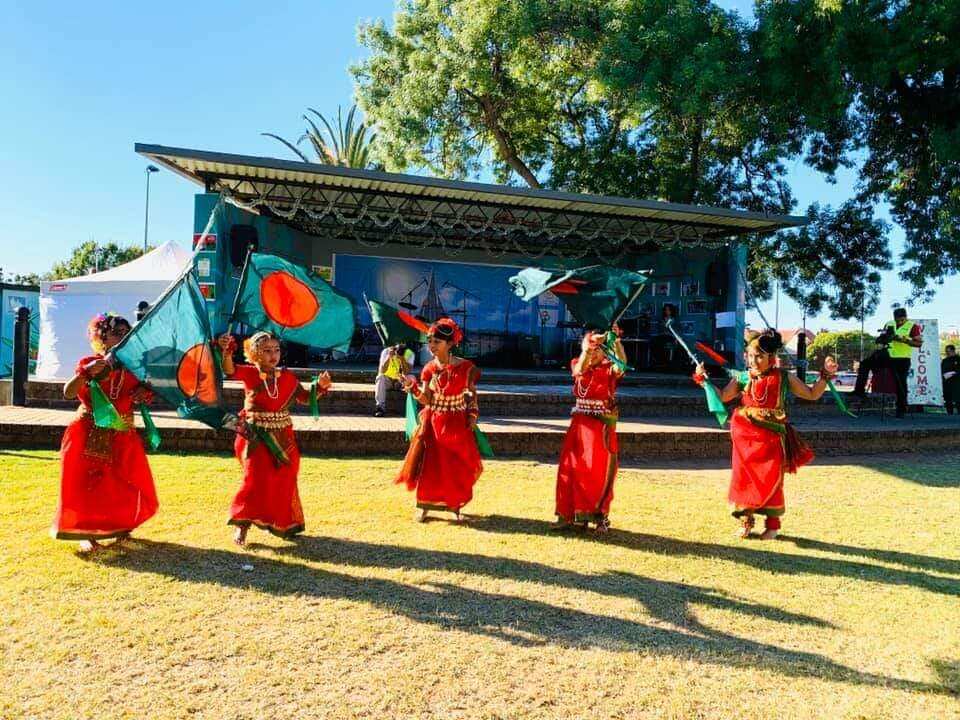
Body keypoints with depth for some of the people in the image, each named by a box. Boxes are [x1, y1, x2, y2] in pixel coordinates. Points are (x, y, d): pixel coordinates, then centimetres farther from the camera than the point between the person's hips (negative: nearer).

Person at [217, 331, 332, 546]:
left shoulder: (288, 377, 3)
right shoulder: (249, 373, -6)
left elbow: (305, 398, 8)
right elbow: (229, 370, -25)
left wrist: (320, 387, -9)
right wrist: (226, 351, -45)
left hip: (282, 438, 4)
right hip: (255, 438, -3)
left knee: (283, 481, 9)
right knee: (256, 478, -15)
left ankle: (281, 524, 29)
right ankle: (242, 525, -3)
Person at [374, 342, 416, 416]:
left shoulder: (409, 354, -17)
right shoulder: (386, 351, -17)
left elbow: (406, 373, -27)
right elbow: (381, 371, -27)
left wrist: (402, 358, -36)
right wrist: (389, 357, -36)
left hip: (401, 381, 0)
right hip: (387, 379, 0)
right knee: (380, 377, -31)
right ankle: (380, 407, -32)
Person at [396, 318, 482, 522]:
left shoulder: (465, 367, -8)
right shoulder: (429, 369, -1)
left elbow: (472, 396, 1)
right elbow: (427, 400, -8)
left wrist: (473, 417, -7)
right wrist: (413, 387, -23)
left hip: (457, 425, -1)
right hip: (433, 424, 1)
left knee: (457, 467, 6)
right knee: (429, 464, 2)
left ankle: (455, 505, 22)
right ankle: (423, 505, 16)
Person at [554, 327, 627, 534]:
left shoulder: (609, 368, -1)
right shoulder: (577, 364, 5)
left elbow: (621, 365, -23)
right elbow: (580, 369, -18)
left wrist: (616, 342, -37)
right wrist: (588, 347, -35)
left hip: (603, 426, -2)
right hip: (579, 424, 2)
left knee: (599, 472, -1)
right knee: (571, 468, 2)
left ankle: (600, 516, 13)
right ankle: (568, 514, 13)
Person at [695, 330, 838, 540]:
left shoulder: (784, 377, 2)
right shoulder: (743, 378, 4)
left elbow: (812, 394, 6)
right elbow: (722, 397, -3)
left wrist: (825, 375, -4)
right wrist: (704, 380, -10)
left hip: (772, 438, -1)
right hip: (745, 438, 1)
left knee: (771, 480, 4)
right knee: (744, 477, 5)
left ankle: (772, 524, 20)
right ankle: (745, 521, 20)